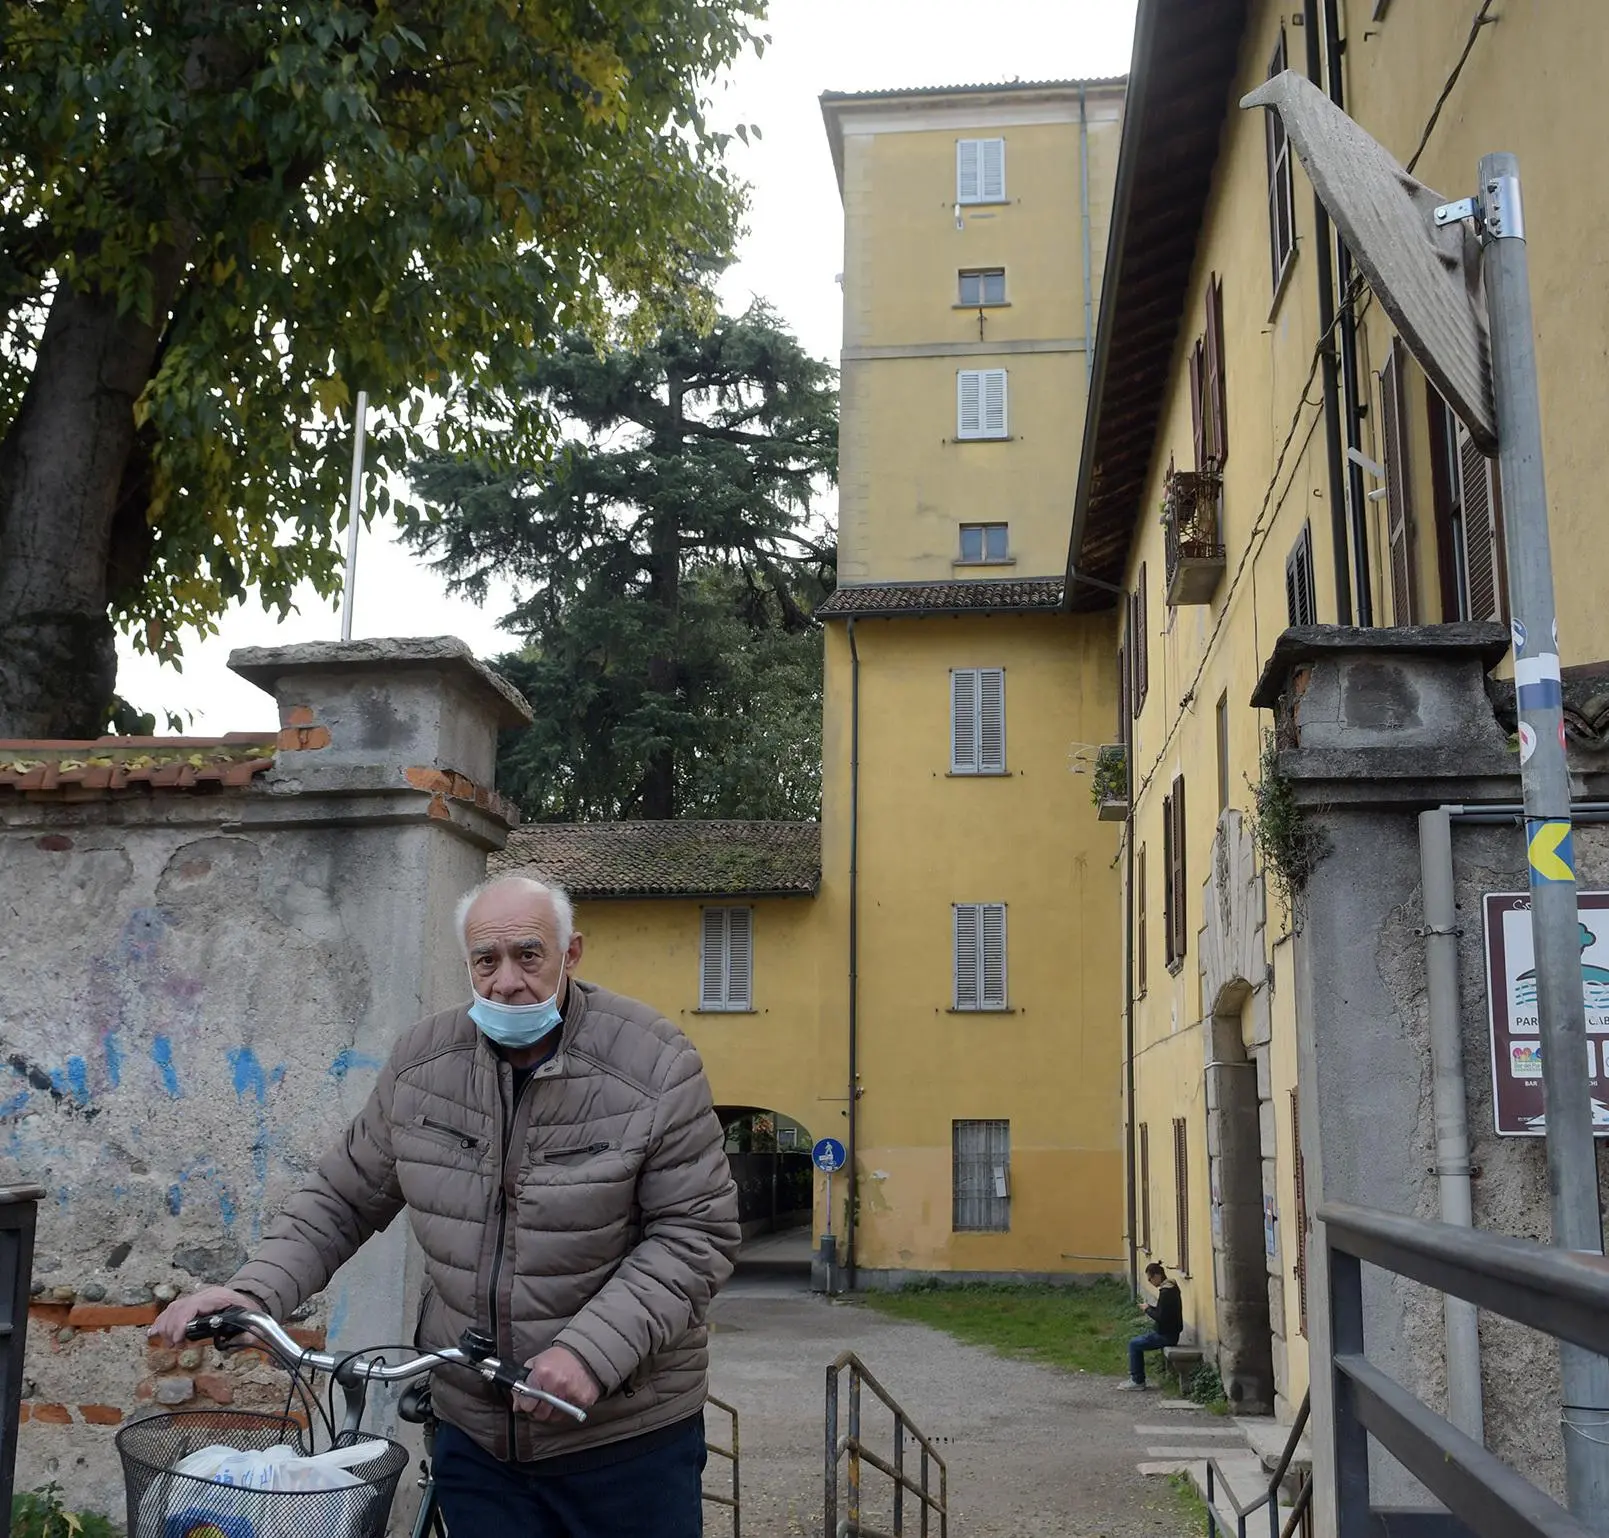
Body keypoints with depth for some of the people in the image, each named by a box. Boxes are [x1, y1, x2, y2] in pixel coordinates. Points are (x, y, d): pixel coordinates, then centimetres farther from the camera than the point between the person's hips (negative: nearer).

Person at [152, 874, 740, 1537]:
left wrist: (592, 1351, -23)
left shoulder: (654, 1066, -14)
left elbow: (696, 1234, -14)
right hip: (474, 1432, 3)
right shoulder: (423, 1063, -1)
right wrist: (254, 1290, -5)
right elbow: (341, 1200, 9)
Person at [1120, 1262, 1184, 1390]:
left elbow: (1161, 1317, -25)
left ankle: (1138, 1381, 4)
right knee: (1136, 1343, 16)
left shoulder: (1166, 1292, -22)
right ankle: (1137, 1378, 18)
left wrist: (1148, 1309, -10)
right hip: (1168, 1332, 10)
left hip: (1166, 1335, -10)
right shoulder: (1171, 1287, 9)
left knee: (1134, 1344, -2)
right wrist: (1151, 1308, 5)